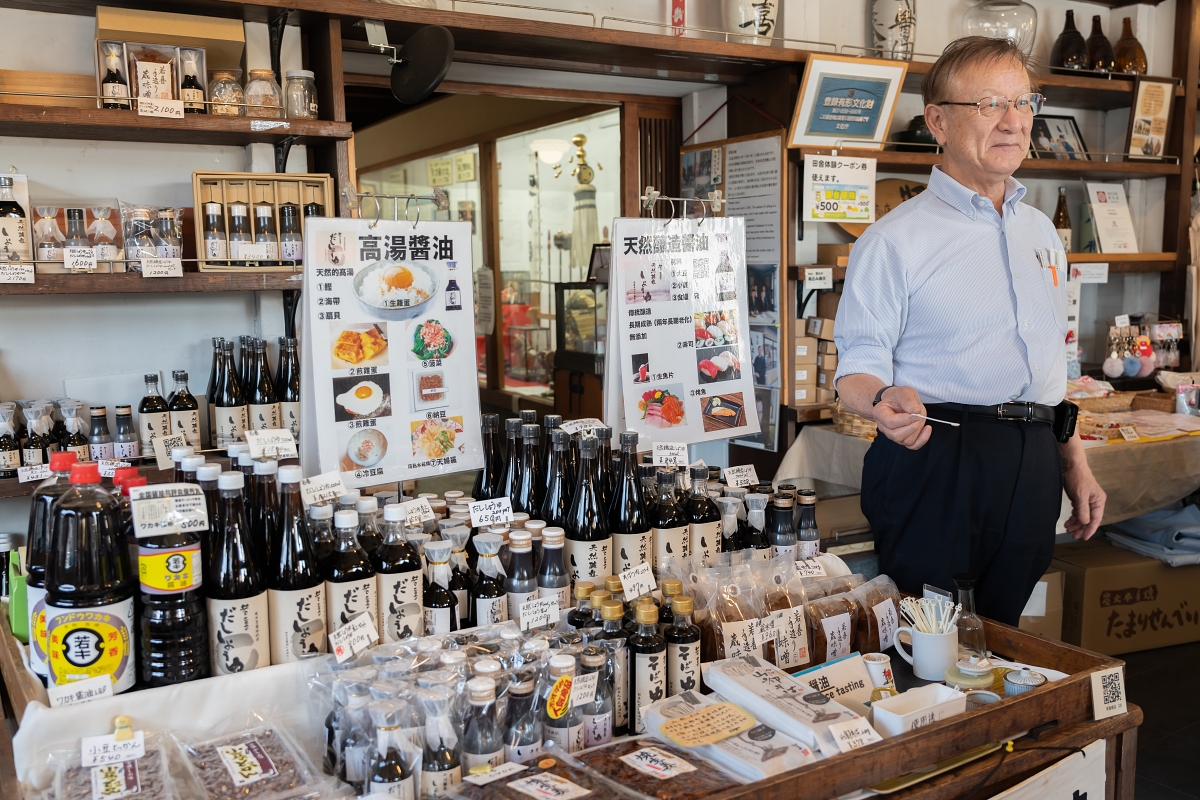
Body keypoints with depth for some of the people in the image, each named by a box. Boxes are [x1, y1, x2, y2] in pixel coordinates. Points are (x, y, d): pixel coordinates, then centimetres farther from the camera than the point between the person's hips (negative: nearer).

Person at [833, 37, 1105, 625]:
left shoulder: (1041, 231, 15)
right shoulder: (895, 240, -7)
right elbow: (857, 368, -10)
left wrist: (1075, 464, 20)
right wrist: (884, 401, -33)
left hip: (1032, 466, 6)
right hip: (937, 460, -6)